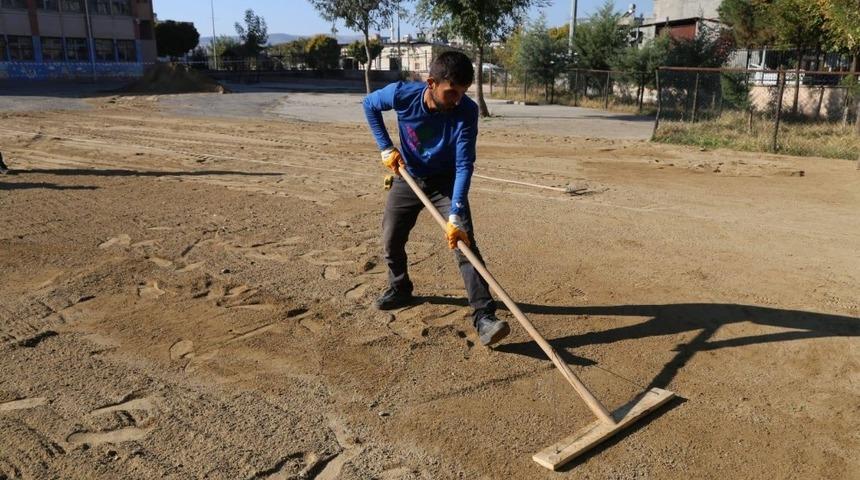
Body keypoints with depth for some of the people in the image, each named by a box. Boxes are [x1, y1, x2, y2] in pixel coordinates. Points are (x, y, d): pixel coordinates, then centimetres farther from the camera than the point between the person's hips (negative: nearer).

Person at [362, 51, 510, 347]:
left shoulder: (467, 111, -30)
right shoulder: (402, 94, -26)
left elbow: (464, 165, -30)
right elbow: (369, 105, -4)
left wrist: (455, 216, -37)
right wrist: (386, 148, -10)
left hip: (446, 181, -2)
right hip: (407, 178, 3)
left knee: (464, 242, -17)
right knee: (391, 240, 10)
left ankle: (484, 316, -17)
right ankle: (400, 289, 38)